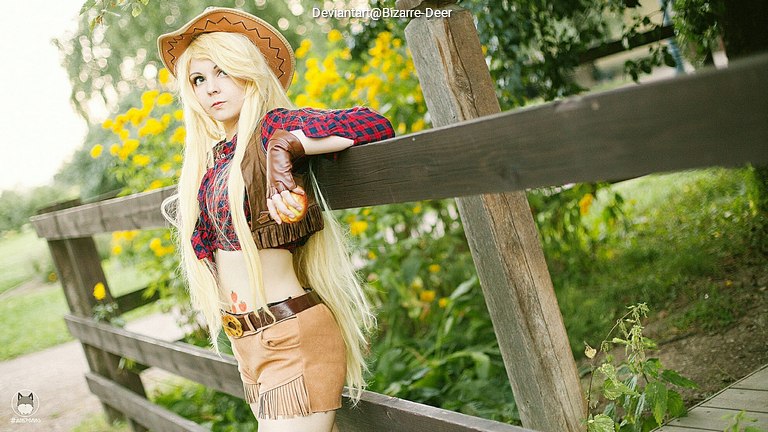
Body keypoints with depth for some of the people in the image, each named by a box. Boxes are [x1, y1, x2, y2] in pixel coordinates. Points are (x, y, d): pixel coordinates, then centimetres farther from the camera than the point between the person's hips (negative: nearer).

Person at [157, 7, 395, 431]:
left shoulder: (273, 126, -10)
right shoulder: (212, 158, 12)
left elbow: (375, 124, -24)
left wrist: (288, 146, -30)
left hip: (293, 337, -8)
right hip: (248, 345, 8)